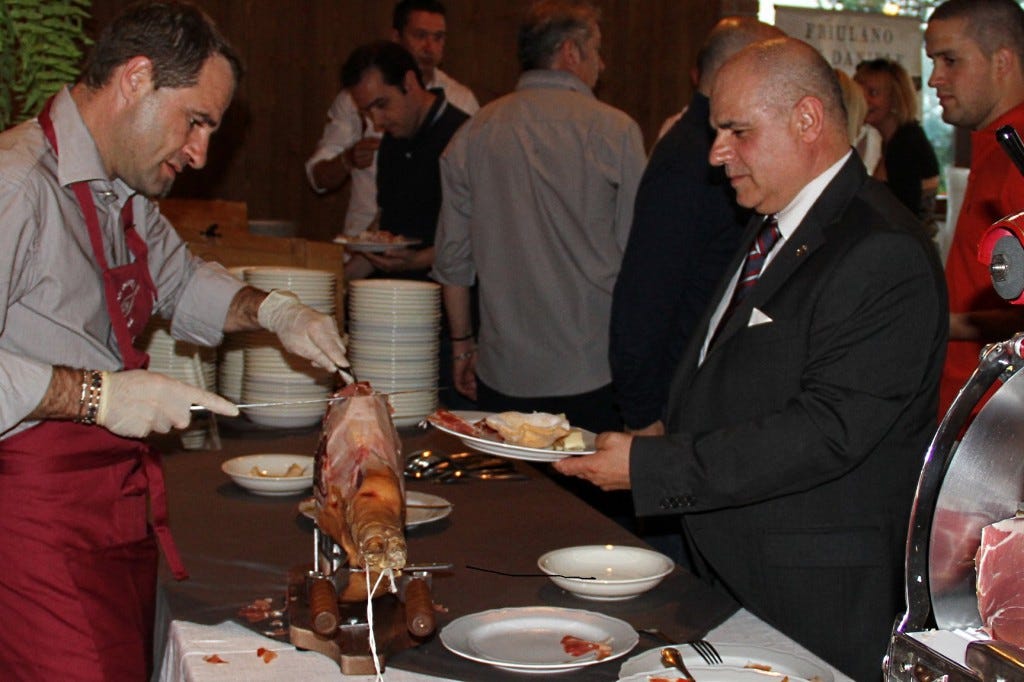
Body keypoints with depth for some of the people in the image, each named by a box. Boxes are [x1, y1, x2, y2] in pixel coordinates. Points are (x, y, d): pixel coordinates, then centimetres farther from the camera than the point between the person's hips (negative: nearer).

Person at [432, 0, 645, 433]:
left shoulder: (473, 135, 4)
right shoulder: (614, 130, -5)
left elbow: (452, 259, 8)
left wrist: (462, 345, 19)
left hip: (503, 374, 3)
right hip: (594, 372, -3)